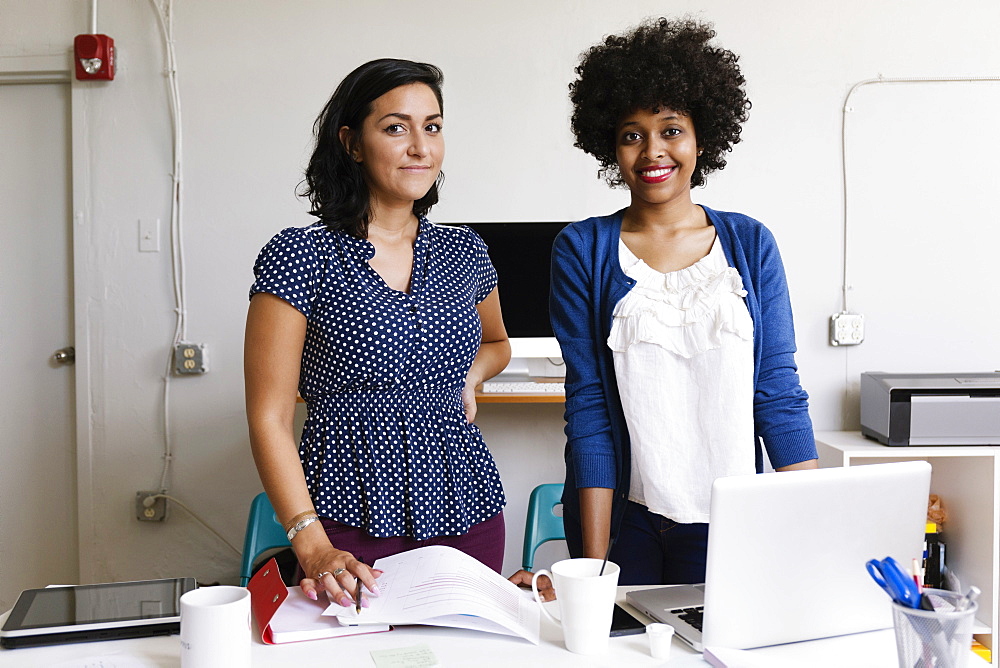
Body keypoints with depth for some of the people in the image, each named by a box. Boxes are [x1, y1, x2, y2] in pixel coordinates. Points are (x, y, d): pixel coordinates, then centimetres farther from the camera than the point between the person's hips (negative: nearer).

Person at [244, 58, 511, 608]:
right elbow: (269, 419, -9)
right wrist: (312, 546, -20)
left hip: (465, 514, 4)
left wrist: (468, 377, 5)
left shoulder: (464, 252, 7)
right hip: (351, 522, -4)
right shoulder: (299, 257, -7)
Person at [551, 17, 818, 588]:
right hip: (622, 513, -1)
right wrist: (593, 560, -9)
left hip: (728, 520, 1)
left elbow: (779, 391, 2)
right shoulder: (582, 251, -1)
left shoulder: (750, 243, 3)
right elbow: (588, 403, -5)